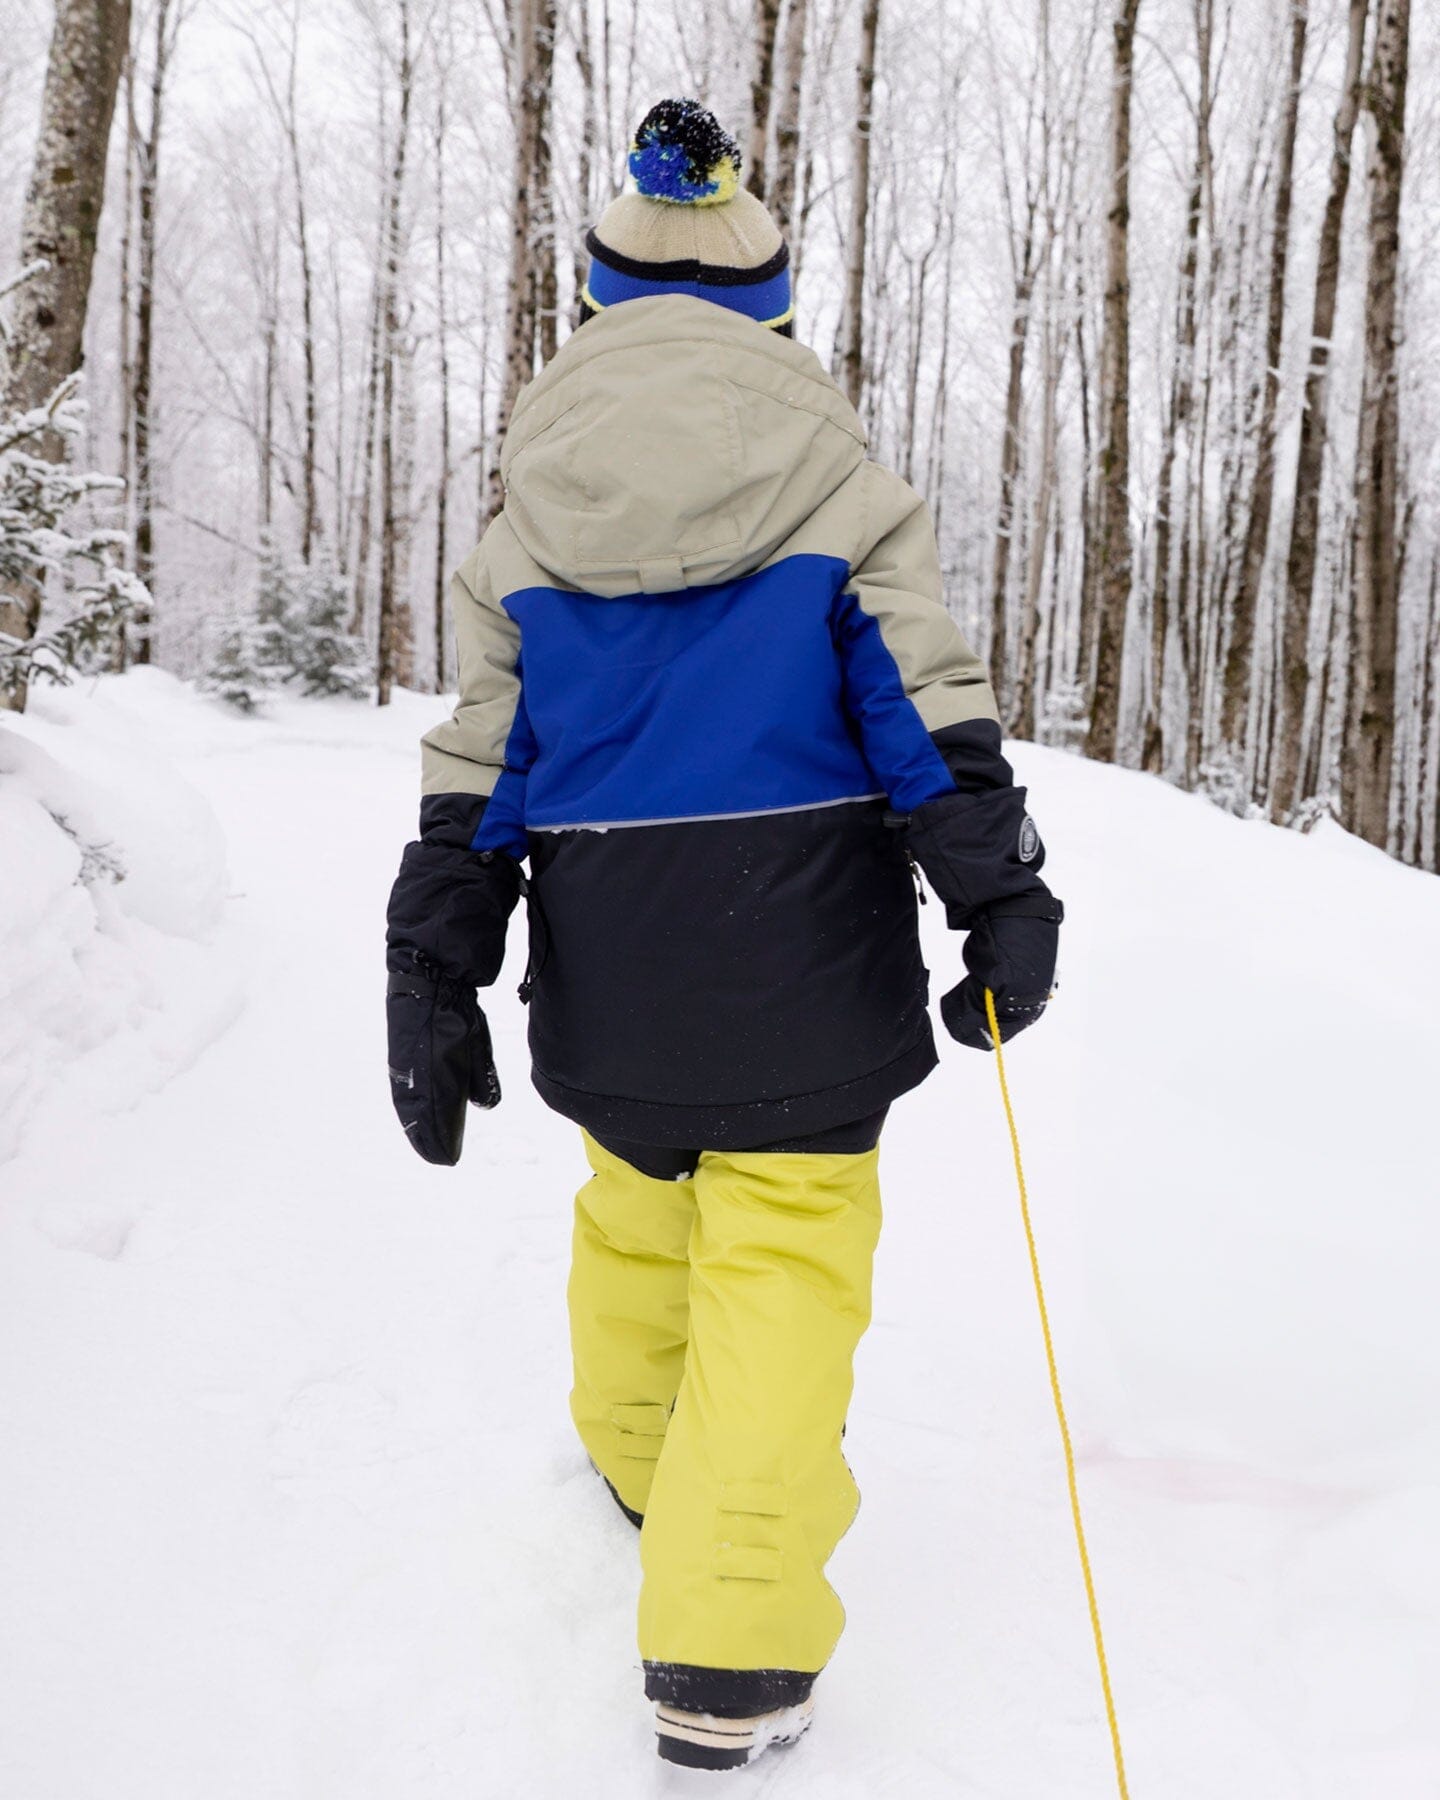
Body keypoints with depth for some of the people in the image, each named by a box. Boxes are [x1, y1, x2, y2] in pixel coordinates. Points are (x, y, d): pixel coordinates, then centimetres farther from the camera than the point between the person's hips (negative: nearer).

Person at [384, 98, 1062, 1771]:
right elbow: (931, 711, -8)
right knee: (783, 1255, 1)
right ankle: (727, 1648, -1)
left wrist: (435, 985, 4)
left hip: (607, 970, 3)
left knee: (636, 1204, 23)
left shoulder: (527, 521, 3)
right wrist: (1003, 907, -2)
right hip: (803, 968, -3)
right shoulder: (842, 488, -2)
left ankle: (641, 1453, 47)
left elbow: (474, 769, 1)